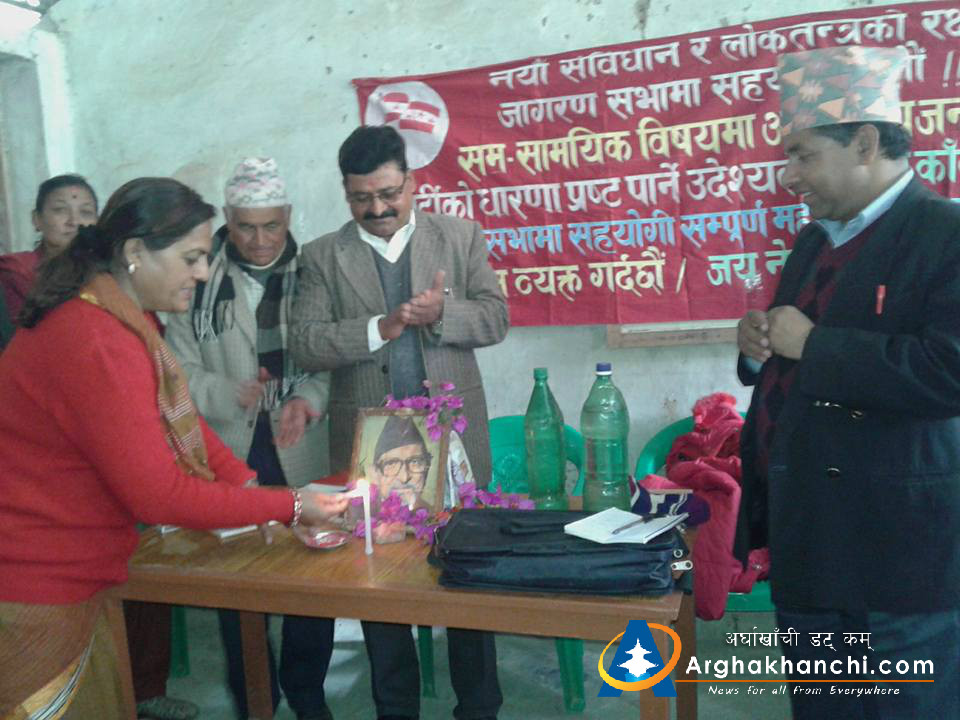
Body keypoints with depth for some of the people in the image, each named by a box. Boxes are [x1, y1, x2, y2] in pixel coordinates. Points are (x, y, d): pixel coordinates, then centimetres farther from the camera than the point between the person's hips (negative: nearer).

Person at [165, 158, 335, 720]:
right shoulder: (201, 280, 1)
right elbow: (180, 369, 1)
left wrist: (307, 399, -18)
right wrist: (229, 394, -16)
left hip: (302, 456, 1)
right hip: (229, 458, 0)